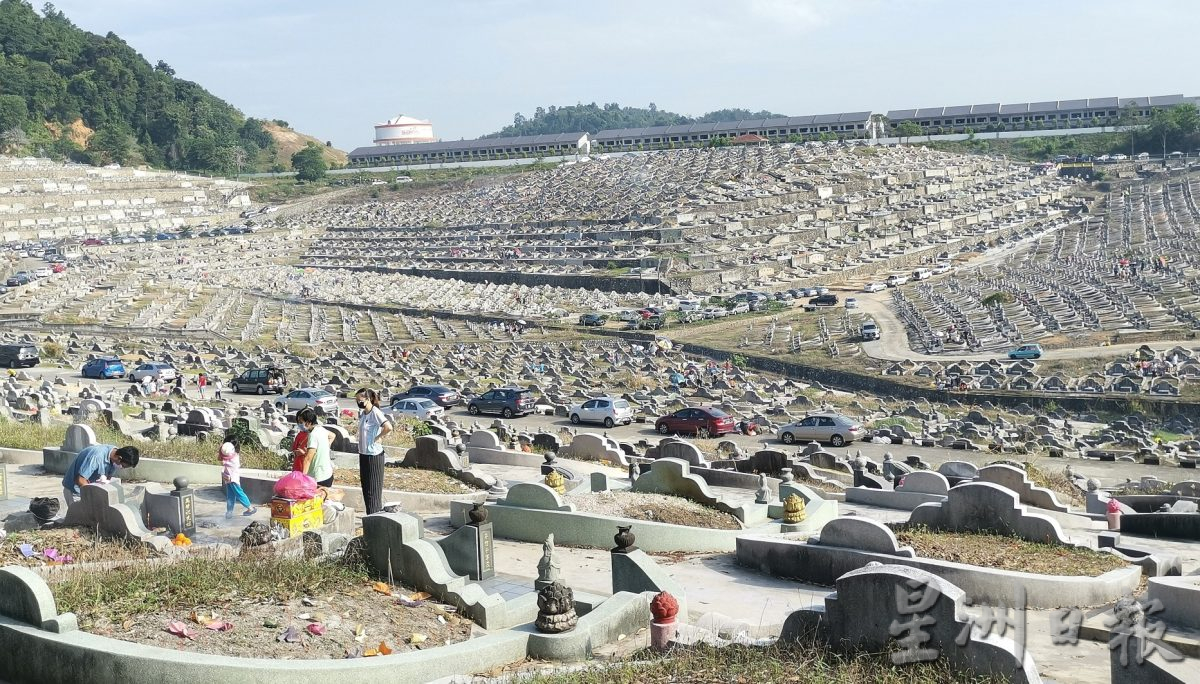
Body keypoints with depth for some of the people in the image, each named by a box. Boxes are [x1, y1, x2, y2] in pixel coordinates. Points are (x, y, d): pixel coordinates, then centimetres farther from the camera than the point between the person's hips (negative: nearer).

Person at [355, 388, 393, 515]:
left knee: (373, 490, -3)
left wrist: (379, 437, -16)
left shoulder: (375, 413, -17)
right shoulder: (362, 413, 9)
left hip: (374, 455, -9)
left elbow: (388, 427, -30)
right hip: (363, 454, 9)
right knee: (366, 488, 14)